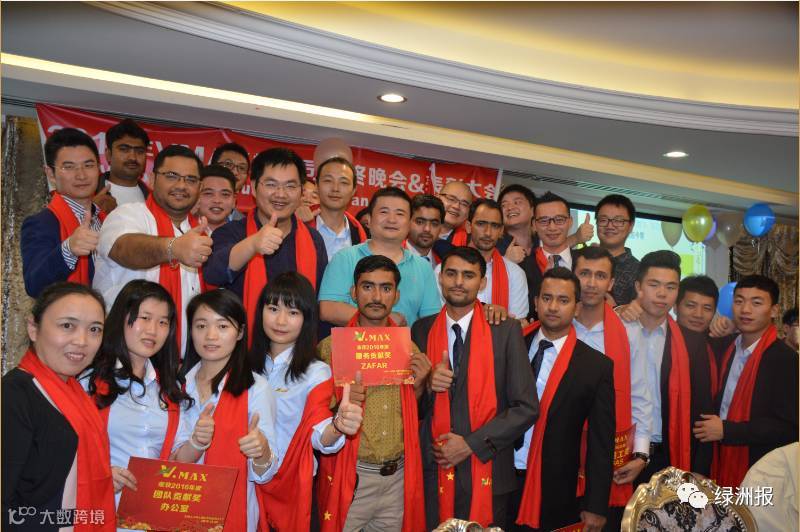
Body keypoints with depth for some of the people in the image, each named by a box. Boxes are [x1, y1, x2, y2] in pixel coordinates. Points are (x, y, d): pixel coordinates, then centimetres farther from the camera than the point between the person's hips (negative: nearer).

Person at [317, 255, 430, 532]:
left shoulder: (409, 349, 4)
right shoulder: (330, 348, -7)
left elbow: (415, 417, 12)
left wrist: (419, 384, -6)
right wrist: (338, 402, -20)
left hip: (399, 476, 4)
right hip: (352, 477, -3)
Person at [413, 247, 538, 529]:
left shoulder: (506, 330, -6)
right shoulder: (422, 330, 3)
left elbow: (527, 407, -8)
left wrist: (472, 443, -12)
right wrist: (427, 385, -12)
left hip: (487, 472, -2)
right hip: (433, 471, 2)